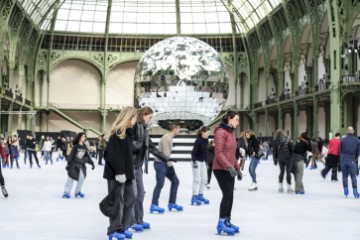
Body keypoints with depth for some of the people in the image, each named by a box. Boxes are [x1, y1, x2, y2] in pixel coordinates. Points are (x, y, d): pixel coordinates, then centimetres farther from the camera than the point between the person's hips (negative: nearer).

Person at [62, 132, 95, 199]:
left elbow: (87, 156, 10)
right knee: (70, 178, -1)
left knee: (81, 178, -2)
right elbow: (71, 155, -12)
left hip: (81, 164, 5)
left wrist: (92, 163, 6)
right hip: (74, 164, -4)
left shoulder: (84, 147, 3)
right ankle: (66, 192, 6)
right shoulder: (76, 146, -11)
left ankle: (77, 192, 15)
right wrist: (68, 163, -18)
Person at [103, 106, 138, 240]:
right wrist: (119, 172, -23)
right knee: (117, 201, -3)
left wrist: (129, 171, 14)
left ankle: (123, 227, 20)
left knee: (131, 197, 11)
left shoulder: (128, 132, 14)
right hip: (116, 173, -9)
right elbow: (111, 154, -21)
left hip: (126, 172, 9)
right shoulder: (117, 133, -14)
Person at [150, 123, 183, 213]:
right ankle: (154, 205, -9)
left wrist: (170, 165, 12)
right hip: (160, 163, -10)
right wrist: (170, 166, -19)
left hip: (165, 163, 10)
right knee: (160, 184, -12)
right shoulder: (166, 138, -15)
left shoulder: (169, 138, 15)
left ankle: (172, 203, 15)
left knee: (175, 181, 10)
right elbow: (166, 153, -20)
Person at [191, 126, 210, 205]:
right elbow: (193, 152, -19)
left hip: (202, 161, 8)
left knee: (204, 179, 10)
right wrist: (194, 162, -23)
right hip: (196, 161, -8)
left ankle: (200, 196, 19)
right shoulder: (198, 140, -18)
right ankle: (194, 197, -4)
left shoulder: (206, 140, 4)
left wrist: (206, 161, 15)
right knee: (197, 179, -8)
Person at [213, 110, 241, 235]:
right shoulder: (221, 132, -14)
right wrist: (229, 167, -28)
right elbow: (218, 153, -21)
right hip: (221, 169, -9)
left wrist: (237, 168, 18)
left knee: (230, 195, 9)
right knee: (227, 194, -12)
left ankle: (227, 221, 16)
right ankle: (221, 224, -7)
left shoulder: (230, 132, 15)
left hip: (230, 169, 9)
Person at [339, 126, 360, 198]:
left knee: (344, 175, 10)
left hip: (343, 160, 1)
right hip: (351, 160, -1)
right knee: (353, 176, 3)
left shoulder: (342, 140, 0)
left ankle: (346, 191, 9)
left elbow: (340, 151, 4)